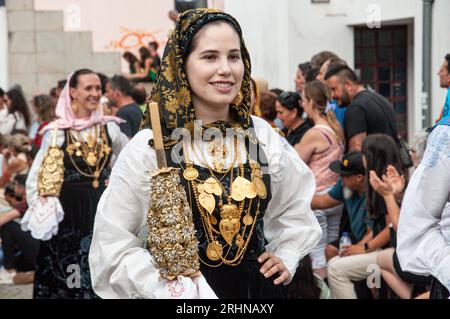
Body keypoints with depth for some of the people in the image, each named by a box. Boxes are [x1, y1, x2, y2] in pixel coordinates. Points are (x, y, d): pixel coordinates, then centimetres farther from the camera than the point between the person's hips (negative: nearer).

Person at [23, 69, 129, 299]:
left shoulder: (109, 127, 3)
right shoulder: (56, 132, -4)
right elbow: (35, 178, 0)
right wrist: (40, 214, -4)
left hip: (103, 209, 2)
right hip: (69, 212, -2)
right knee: (67, 276, 6)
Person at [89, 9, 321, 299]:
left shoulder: (262, 136, -1)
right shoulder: (149, 147, -12)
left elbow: (297, 208, 17)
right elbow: (113, 242, -8)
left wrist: (286, 258, 5)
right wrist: (159, 284, -17)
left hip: (258, 286, 3)